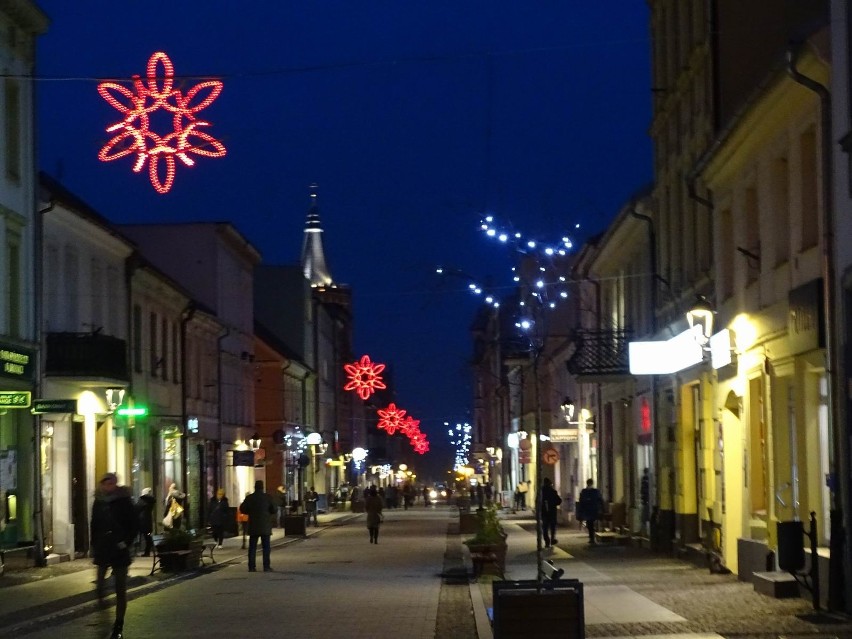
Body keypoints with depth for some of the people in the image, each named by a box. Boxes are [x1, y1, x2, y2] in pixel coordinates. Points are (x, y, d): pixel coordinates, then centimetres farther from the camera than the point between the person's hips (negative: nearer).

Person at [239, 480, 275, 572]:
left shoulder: (249, 498, -2)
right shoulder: (267, 497, -6)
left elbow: (242, 510, 2)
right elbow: (273, 510, -3)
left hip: (253, 527, 1)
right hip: (265, 526, -1)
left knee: (252, 547, 6)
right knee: (266, 547, 3)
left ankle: (252, 567, 3)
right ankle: (266, 567, -1)